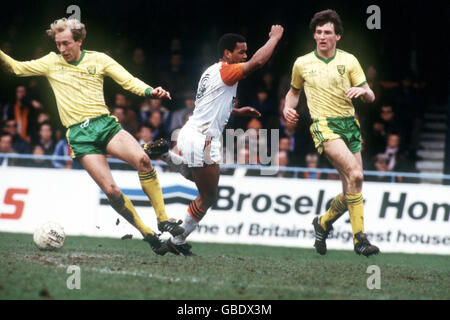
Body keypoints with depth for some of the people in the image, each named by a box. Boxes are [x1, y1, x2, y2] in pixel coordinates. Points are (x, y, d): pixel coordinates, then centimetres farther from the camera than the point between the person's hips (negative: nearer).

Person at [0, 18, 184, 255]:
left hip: (104, 124, 0)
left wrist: (150, 91, -13)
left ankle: (162, 219, -17)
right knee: (110, 189, -16)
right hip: (79, 135, 0)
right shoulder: (51, 62, 11)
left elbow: (128, 81, 6)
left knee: (142, 159, -27)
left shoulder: (98, 59, 9)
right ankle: (147, 234, -3)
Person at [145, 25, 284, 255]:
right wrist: (274, 37, -11)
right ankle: (178, 241, 9)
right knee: (208, 197, 1)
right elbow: (258, 61, -25)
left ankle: (165, 155, 17)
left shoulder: (212, 72, 16)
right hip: (201, 139, -10)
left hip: (191, 133, 10)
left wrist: (237, 111, 23)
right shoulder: (225, 71, -13)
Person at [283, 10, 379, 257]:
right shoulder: (302, 63, 7)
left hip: (350, 125, 4)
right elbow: (294, 91, 25)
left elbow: (370, 98, 6)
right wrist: (288, 108, 5)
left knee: (351, 191, 2)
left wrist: (363, 91, -16)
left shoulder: (348, 60, 7)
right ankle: (359, 237, -24)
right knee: (355, 174, -26)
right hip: (324, 125, -4)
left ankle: (323, 223, 30)